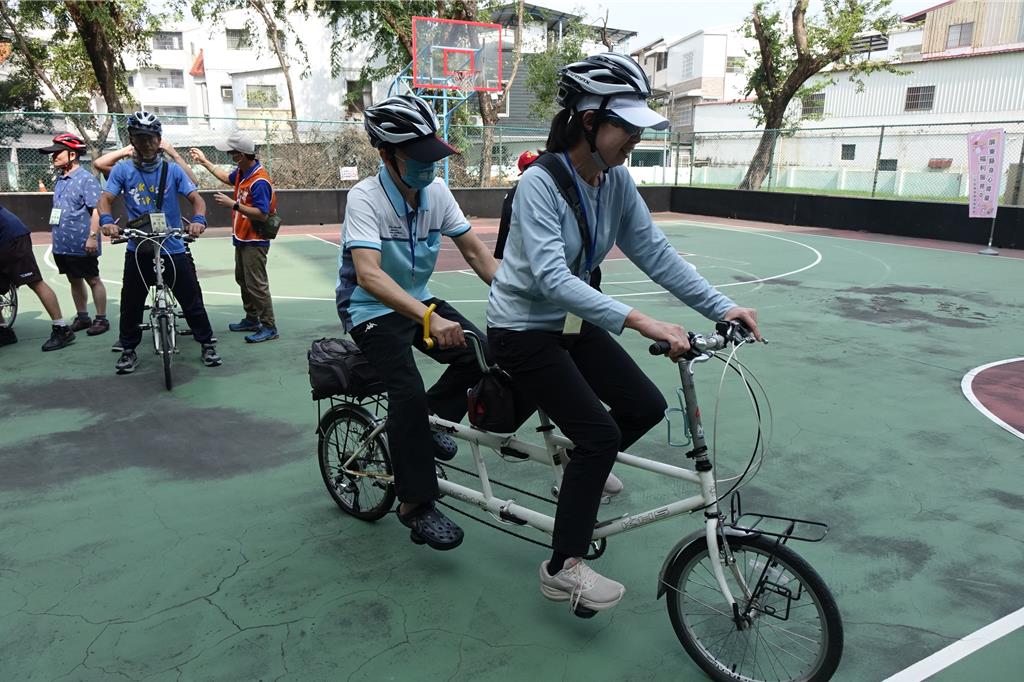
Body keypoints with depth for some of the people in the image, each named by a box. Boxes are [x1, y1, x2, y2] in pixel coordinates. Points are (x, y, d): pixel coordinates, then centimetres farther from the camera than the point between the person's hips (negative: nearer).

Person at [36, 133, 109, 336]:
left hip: (81, 245, -8)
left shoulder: (86, 178, -12)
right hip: (62, 244, 8)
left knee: (93, 280, 2)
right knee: (74, 281, 15)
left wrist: (93, 236, -23)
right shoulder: (60, 179, 13)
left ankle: (101, 319, 9)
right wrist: (57, 237, 19)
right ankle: (82, 317, 25)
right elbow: (58, 211, 20)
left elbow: (97, 209, -17)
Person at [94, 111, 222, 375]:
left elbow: (196, 198, -8)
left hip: (173, 248, -1)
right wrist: (107, 220, -28)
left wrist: (198, 219, -29)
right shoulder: (122, 170, 0)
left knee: (192, 300, 4)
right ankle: (128, 350, 26)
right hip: (138, 250, 1)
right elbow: (106, 198, -7)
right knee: (131, 304, 10)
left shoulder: (172, 170, -1)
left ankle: (207, 345, 19)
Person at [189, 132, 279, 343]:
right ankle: (251, 319, 30)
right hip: (242, 238, 10)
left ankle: (269, 327, -2)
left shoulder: (259, 181, -24)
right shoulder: (242, 171, 5)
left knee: (256, 284, -8)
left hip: (255, 242, -10)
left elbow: (262, 214, -28)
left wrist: (233, 204, -28)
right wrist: (205, 162, 30)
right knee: (243, 280, 19)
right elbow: (227, 178, 28)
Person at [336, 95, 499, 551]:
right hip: (371, 309, -6)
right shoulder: (365, 197, -24)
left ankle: (428, 421, 11)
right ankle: (416, 504, -9)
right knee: (408, 389, -25)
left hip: (419, 301, 6)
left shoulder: (436, 191, -6)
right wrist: (431, 317, -50)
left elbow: (474, 250, -2)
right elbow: (368, 275, -38)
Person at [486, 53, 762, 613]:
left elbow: (655, 253, -6)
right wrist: (638, 321, -45)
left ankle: (583, 468, 31)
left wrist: (721, 307, -16)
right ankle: (562, 568, 2)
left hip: (572, 322, 7)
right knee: (600, 433, -14)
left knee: (646, 406, 1)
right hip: (522, 328, -7)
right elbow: (551, 277, -37)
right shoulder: (540, 183, -26)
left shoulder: (617, 182, -5)